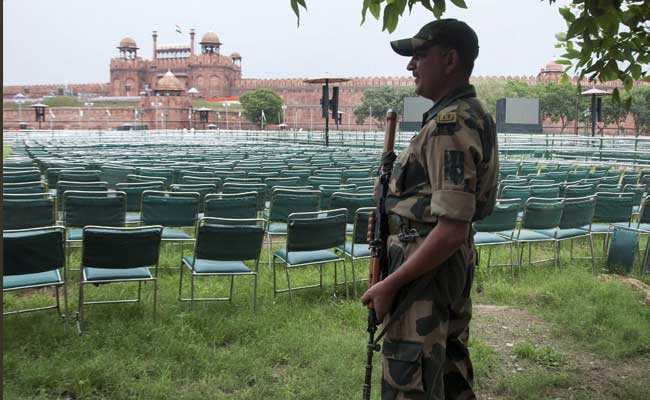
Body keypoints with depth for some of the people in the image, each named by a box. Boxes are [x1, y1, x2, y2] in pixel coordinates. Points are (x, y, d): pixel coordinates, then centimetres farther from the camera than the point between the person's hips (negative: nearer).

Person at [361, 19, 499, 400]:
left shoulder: (450, 125, -22)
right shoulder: (473, 114, 10)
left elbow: (453, 229, -28)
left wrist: (390, 284, -23)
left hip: (426, 264, -10)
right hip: (454, 263, 10)